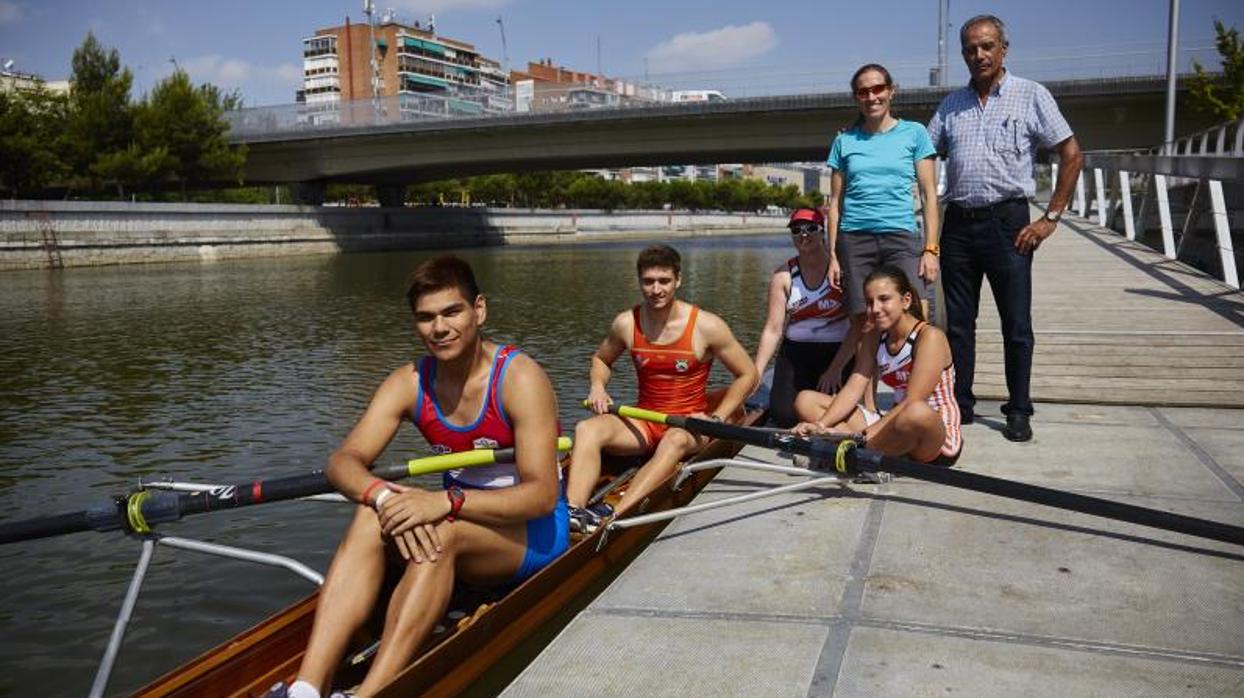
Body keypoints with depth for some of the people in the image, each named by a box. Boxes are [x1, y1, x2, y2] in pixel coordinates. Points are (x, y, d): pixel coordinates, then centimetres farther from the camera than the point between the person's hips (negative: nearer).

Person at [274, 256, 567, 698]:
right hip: (461, 524, 5)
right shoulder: (409, 384, -2)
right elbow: (344, 461, -11)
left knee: (442, 532, -35)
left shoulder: (520, 379, -16)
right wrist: (382, 495, -34)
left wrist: (448, 501, -37)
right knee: (370, 520, -25)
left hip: (532, 532, -4)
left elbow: (543, 494, -24)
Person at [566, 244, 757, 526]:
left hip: (688, 424, -3)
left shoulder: (706, 326, -9)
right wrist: (598, 386, -2)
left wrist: (715, 418, -9)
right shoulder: (626, 324, 0)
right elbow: (600, 359, 20)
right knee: (586, 429, -24)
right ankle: (573, 513, -44)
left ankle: (613, 518, -53)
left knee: (675, 440, -39)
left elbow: (748, 374, -1)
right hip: (643, 422, 3)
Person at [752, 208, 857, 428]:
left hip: (838, 352, -2)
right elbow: (773, 329, -4)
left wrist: (836, 369, -15)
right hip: (795, 354, 2)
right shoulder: (783, 275, 0)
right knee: (784, 416, -16)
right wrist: (755, 375, -12)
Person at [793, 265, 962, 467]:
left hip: (940, 436, -7)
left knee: (917, 413, -44)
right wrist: (820, 425, -19)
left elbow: (912, 404, -23)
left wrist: (863, 435, -28)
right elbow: (854, 388, -3)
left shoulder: (929, 336, -15)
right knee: (806, 401, -1)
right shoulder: (874, 338, 7)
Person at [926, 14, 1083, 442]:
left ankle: (1018, 412, 12)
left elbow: (1072, 155, 0)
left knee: (1016, 323, 2)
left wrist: (1051, 218, -6)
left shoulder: (1031, 96, 1)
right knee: (957, 321, 8)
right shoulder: (951, 105, 13)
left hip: (1007, 222, -3)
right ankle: (960, 404, 19)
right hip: (958, 224, 4)